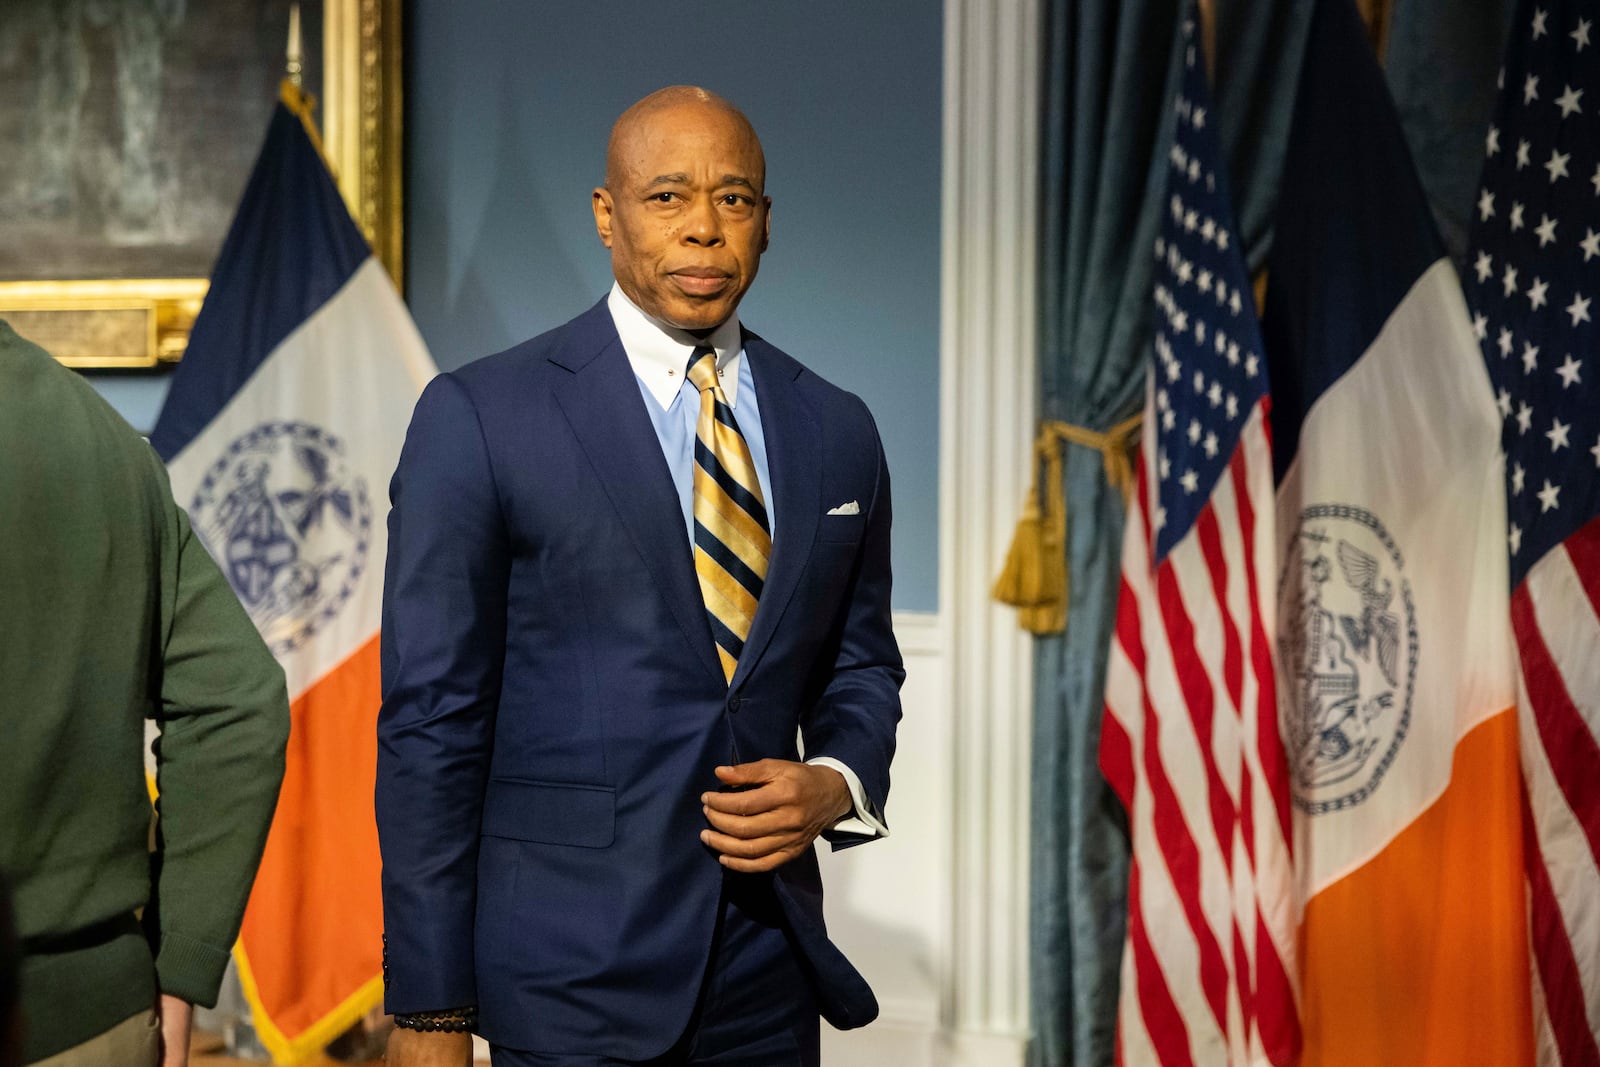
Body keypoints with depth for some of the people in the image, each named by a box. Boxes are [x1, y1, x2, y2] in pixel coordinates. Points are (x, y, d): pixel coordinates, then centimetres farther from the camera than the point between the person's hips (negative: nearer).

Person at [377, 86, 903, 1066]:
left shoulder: (837, 431, 6)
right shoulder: (480, 417, -7)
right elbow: (431, 720, -7)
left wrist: (838, 784, -6)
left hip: (772, 973, 4)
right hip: (572, 980, -4)